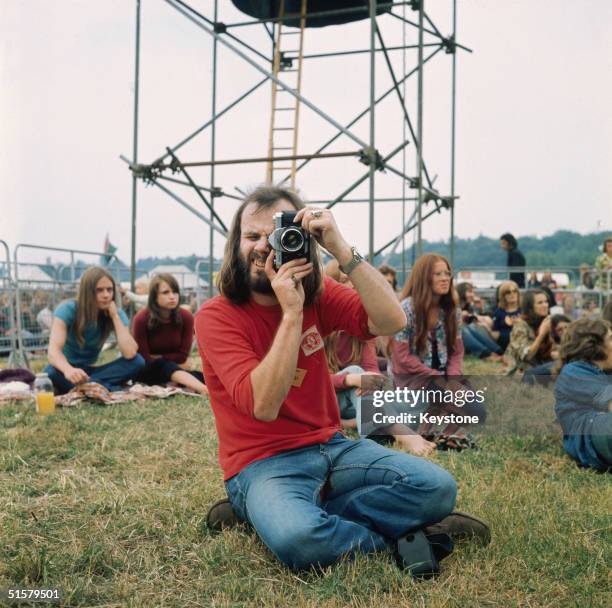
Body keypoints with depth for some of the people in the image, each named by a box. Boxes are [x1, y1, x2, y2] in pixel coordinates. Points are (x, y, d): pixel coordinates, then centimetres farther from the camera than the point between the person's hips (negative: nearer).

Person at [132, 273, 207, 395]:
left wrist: (157, 357, -10)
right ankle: (202, 389, -61)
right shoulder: (142, 319, -17)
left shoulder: (186, 317, -9)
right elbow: (144, 359, -14)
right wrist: (173, 364, -15)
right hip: (148, 371, -5)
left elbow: (182, 355, -5)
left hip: (174, 367, 5)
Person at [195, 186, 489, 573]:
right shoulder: (216, 317, -11)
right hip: (264, 463, -5)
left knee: (437, 486, -13)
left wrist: (341, 249, -22)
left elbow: (392, 321, -15)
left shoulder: (319, 294, 3)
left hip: (331, 446, 5)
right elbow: (263, 405, -23)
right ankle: (389, 537, -4)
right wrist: (291, 312, -25)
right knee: (298, 539, -36)